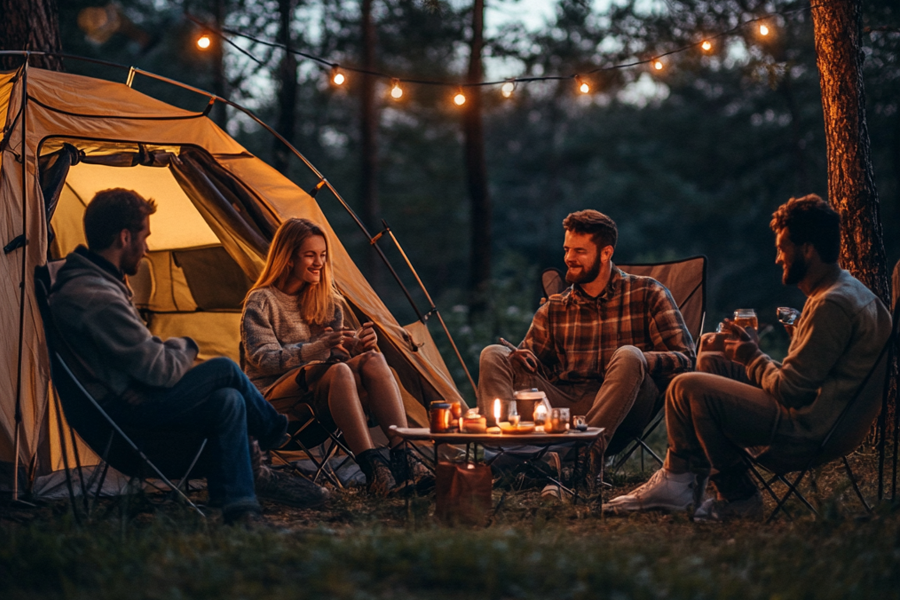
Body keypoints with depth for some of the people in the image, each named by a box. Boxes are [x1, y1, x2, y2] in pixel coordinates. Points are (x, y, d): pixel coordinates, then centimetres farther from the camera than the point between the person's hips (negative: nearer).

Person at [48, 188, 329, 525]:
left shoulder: (81, 280, 10)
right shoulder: (98, 299, -27)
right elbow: (160, 371, -22)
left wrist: (173, 352, 5)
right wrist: (185, 348, 1)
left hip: (121, 395, 11)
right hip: (120, 415, -11)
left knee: (228, 401, 0)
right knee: (225, 370, -11)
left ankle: (238, 508, 2)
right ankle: (278, 436, 15)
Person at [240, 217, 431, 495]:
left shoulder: (326, 300, 17)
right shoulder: (260, 302, -1)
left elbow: (337, 350, 16)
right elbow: (263, 359, -13)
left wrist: (356, 344, -9)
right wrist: (316, 349, -27)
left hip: (321, 396, 5)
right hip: (277, 397, -5)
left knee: (373, 360, -26)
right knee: (337, 371, -36)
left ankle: (402, 457, -38)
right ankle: (372, 468, -47)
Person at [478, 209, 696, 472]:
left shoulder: (647, 294, 8)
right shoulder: (552, 309, 20)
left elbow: (685, 359, 0)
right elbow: (532, 365, 19)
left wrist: (637, 361, -21)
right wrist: (524, 359, -7)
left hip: (623, 408, -4)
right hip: (563, 399, 4)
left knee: (628, 355, -32)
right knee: (493, 355, -10)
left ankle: (589, 450, -42)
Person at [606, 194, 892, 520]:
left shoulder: (833, 305, -22)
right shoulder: (848, 292, 13)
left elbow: (791, 392, -22)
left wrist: (753, 358, -4)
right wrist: (755, 351, 5)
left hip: (805, 431, -11)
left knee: (688, 388, -13)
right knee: (709, 362, 19)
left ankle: (737, 498, 2)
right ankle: (679, 479, 14)